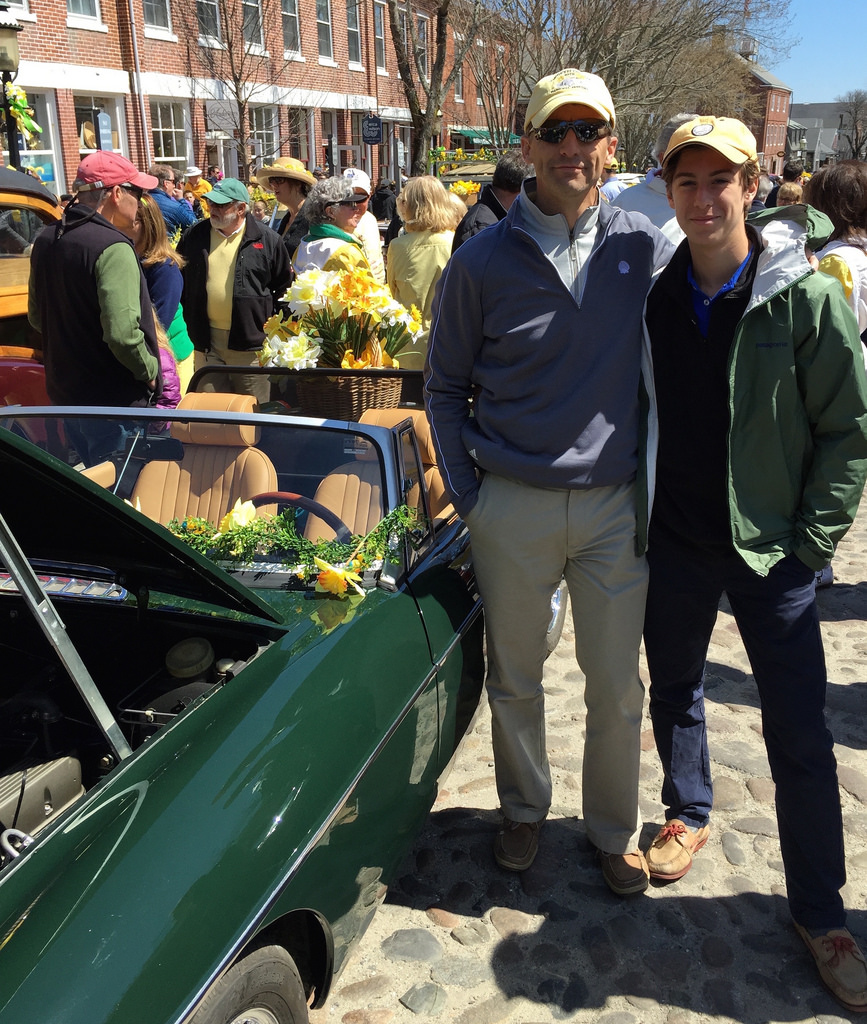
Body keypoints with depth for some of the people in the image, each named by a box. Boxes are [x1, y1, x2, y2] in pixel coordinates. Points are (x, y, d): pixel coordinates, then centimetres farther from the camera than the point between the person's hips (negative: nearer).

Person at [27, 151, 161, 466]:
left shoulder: (45, 241, 5)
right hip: (114, 403, -8)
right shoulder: (112, 248, -21)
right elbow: (122, 333, -29)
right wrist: (150, 371, -13)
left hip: (63, 392, 8)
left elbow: (37, 317, 15)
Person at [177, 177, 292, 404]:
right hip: (207, 342, 3)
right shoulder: (194, 236, 8)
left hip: (250, 344, -3)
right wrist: (187, 322, 8)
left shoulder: (267, 240, -1)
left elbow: (284, 287, 4)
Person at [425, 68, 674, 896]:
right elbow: (444, 385, 5)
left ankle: (614, 829, 34)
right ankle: (523, 809, 39)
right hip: (512, 508, 0)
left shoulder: (647, 251, 1)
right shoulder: (482, 261, -3)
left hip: (617, 506, 1)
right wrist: (466, 493, -1)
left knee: (617, 683, 11)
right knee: (513, 678, 14)